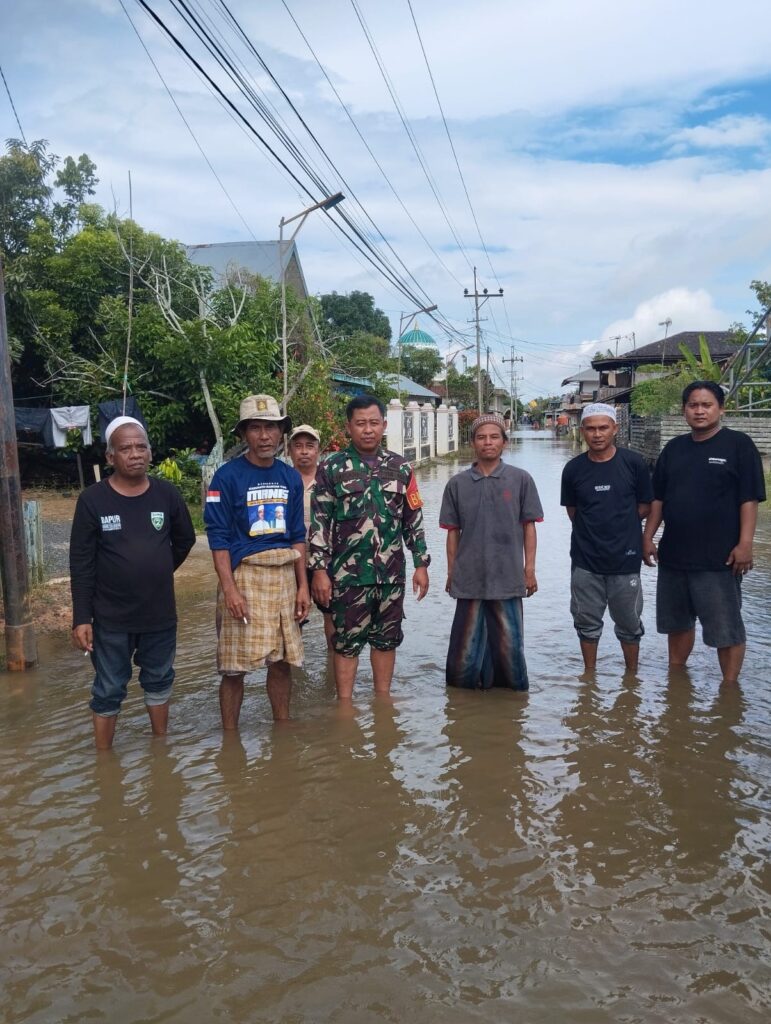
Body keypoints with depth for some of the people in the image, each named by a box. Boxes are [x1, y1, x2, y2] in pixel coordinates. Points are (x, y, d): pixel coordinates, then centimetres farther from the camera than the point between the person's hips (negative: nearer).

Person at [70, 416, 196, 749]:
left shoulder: (167, 494, -4)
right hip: (111, 618, -3)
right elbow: (81, 565, -10)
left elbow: (185, 540, 13)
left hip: (160, 614, 3)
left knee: (159, 682, 19)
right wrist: (81, 617, -13)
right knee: (109, 691, 10)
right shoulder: (92, 499, -11)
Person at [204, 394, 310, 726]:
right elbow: (218, 537, -8)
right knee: (234, 666, 0)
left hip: (284, 576, 5)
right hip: (243, 575, -4)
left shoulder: (291, 477, 9)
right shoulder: (227, 476, -6)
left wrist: (302, 585, 9)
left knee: (282, 660, 12)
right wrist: (229, 589, -16)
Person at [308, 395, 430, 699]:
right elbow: (319, 524, -4)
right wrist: (319, 569, -9)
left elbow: (413, 519, 10)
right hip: (348, 574, -3)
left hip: (391, 573, 3)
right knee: (347, 641, 5)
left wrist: (421, 564, 6)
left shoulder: (400, 468, 7)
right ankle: (345, 705, 16)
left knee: (386, 638, 12)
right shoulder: (331, 468, -2)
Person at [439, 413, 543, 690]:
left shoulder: (521, 480, 1)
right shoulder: (457, 484, 4)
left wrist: (529, 569, 1)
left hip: (508, 576, -1)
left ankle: (511, 688, 24)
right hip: (469, 577, 1)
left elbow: (529, 527, 3)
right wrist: (451, 572, 8)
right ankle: (467, 690, 24)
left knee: (509, 641, 6)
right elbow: (453, 531, 9)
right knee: (466, 643, 8)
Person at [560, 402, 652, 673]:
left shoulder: (633, 463, -5)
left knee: (629, 624, 12)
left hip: (626, 558, -1)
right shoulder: (573, 469, 0)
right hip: (585, 560, 2)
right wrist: (592, 528, 0)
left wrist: (619, 524, -1)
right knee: (587, 622, 12)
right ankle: (590, 673, 29)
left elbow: (644, 507, 2)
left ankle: (632, 674, 30)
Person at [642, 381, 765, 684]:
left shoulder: (738, 444, -4)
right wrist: (648, 537, 8)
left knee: (726, 627, 2)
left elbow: (749, 499, -9)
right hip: (673, 555, 5)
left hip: (719, 558, -5)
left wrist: (744, 544, -16)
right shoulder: (674, 448, 10)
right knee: (677, 622, 17)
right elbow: (658, 498, 13)